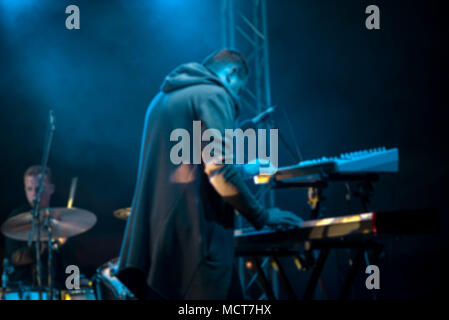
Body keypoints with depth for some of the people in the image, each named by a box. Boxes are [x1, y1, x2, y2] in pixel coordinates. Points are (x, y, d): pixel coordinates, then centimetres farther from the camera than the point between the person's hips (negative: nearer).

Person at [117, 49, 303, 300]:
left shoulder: (163, 98, 22)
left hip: (156, 232, 9)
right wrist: (261, 216, -6)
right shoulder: (214, 95, -6)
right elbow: (220, 171, -16)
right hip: (194, 232, -9)